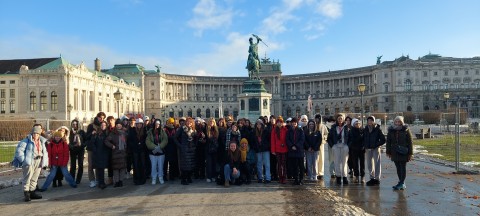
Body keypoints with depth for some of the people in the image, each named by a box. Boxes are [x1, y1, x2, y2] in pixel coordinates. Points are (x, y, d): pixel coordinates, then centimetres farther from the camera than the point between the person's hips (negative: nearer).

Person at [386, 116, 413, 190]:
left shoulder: (406, 130, -4)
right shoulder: (391, 130, 6)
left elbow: (410, 142, -3)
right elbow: (388, 142, 10)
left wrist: (410, 153, -6)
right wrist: (388, 152, 8)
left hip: (403, 152, -4)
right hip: (395, 153, 4)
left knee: (403, 167, -2)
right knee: (398, 168, 8)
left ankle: (401, 183, 2)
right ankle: (402, 183, 17)